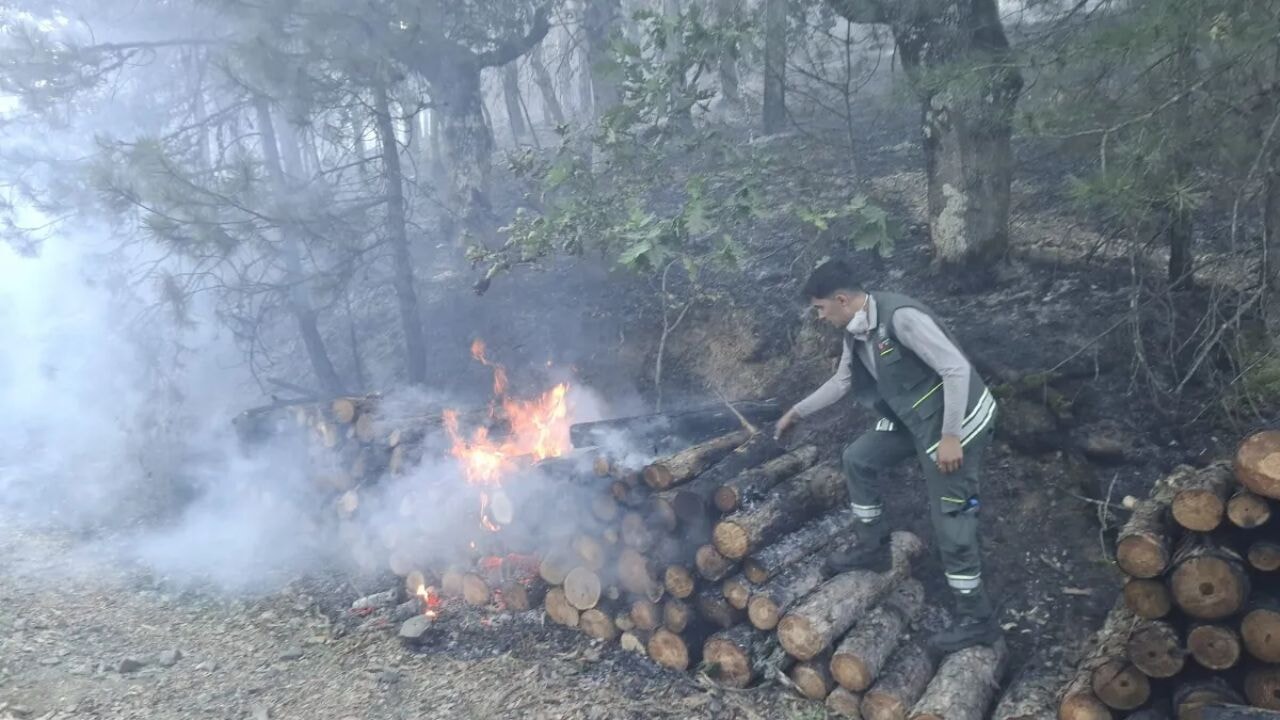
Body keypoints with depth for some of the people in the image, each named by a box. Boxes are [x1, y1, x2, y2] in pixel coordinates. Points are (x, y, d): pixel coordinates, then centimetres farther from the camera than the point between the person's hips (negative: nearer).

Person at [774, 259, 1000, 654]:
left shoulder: (901, 316, -28)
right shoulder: (856, 331, 1)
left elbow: (957, 369, -29)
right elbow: (842, 381, 18)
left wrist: (950, 437, -28)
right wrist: (798, 411, 21)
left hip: (956, 419, -9)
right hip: (911, 418, 9)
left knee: (949, 518, -5)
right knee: (857, 459, 16)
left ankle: (977, 619, 11)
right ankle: (871, 547, 32)